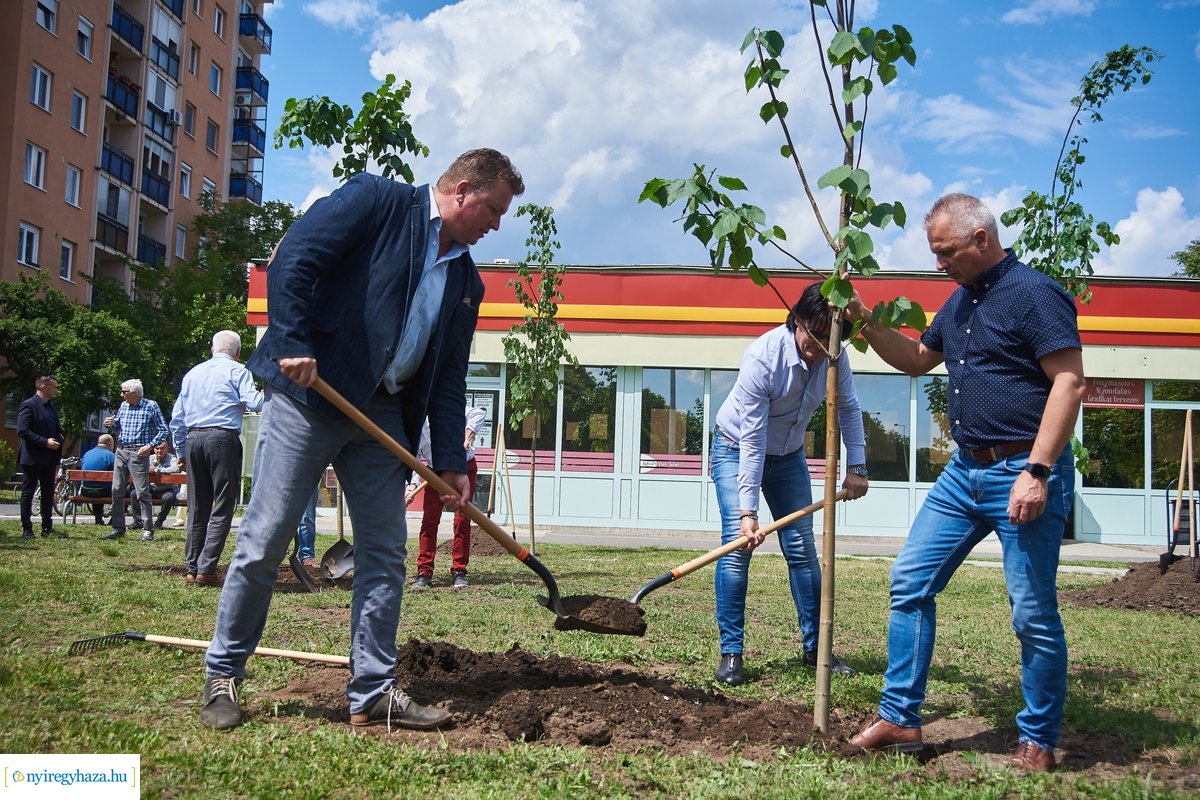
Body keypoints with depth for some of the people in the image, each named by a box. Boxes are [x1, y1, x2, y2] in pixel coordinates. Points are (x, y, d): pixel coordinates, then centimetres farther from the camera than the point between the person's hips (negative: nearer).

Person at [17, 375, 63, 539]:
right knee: (28, 492, 1)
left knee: (49, 493, 9)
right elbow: (22, 431, -18)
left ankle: (47, 528, 16)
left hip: (49, 458, 8)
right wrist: (45, 442, -21)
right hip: (33, 458, -8)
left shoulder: (50, 406, 15)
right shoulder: (29, 405, -10)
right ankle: (27, 529, 6)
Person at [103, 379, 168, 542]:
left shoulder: (151, 406, -4)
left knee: (142, 492, -7)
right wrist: (110, 424, 2)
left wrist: (150, 446, -16)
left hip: (139, 453, -6)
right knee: (117, 490, 5)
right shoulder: (123, 406, 12)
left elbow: (163, 430, -5)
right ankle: (118, 528, 14)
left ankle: (148, 530, -4)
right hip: (121, 451, 6)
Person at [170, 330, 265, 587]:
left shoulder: (193, 373, 21)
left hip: (193, 439, 6)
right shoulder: (237, 371, 4)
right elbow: (254, 402, -11)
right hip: (223, 439, -6)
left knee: (197, 508, 11)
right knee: (222, 508, -4)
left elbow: (177, 418, 20)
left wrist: (181, 451, 23)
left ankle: (192, 569, 10)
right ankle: (206, 569, -11)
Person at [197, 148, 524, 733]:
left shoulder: (467, 281, 15)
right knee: (264, 541, -2)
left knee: (385, 552, 4)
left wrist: (450, 460, 6)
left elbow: (450, 377, 14)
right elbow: (293, 260, -12)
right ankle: (222, 676, 14)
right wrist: (294, 346, -20)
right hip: (309, 392, -7)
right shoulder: (376, 199, -3)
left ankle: (373, 692, 14)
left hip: (384, 415, 7)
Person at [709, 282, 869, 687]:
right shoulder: (762, 358, -33)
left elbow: (848, 408, 2)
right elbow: (752, 441, -30)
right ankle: (730, 652, -7)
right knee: (737, 545, -14)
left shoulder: (834, 356, -18)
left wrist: (856, 466, -5)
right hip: (735, 449, -5)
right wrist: (748, 511, -29)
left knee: (803, 548, 3)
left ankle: (815, 647, 13)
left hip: (788, 455, 5)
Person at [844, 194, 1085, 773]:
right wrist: (864, 322, 13)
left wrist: (1037, 473, -22)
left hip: (1022, 474, -8)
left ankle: (1037, 742, 17)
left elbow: (1070, 382, -17)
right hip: (964, 471, 9)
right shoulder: (961, 301, 15)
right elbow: (916, 360, 28)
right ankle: (899, 719, 14)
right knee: (910, 582, 6)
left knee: (1033, 614, 0)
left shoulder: (1033, 292, -11)